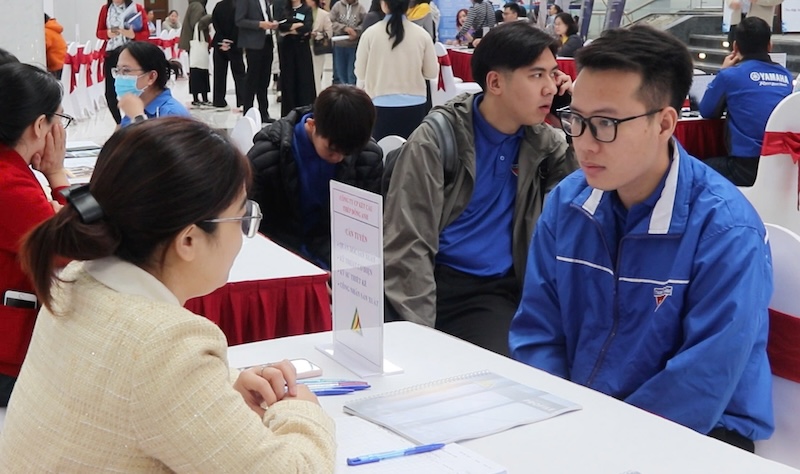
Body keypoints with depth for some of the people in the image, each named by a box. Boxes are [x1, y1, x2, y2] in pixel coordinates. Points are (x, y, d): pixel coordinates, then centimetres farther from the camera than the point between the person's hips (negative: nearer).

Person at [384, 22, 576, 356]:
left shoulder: (539, 140, 8)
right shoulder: (436, 140, -7)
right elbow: (407, 245, -12)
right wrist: (420, 330, -21)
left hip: (497, 291, 3)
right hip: (435, 281, -3)